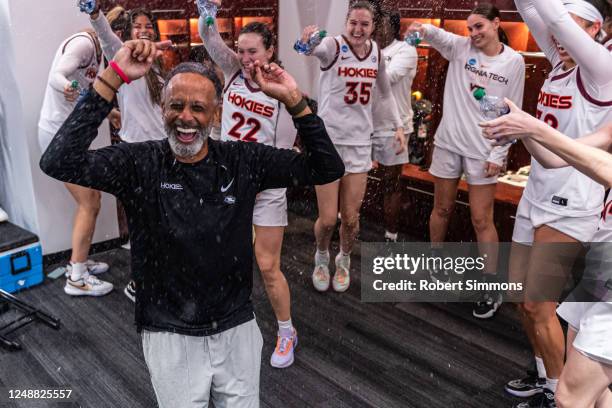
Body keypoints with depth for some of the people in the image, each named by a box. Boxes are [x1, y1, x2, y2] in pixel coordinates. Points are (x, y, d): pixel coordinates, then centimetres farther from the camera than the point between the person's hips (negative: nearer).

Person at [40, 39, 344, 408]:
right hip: (171, 337, -2)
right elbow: (58, 163, -28)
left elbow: (328, 168, -9)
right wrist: (113, 78, -30)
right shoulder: (139, 163, -12)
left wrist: (293, 100, -20)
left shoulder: (243, 161, -7)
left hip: (238, 329, 2)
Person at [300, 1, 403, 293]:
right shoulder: (334, 46, -12)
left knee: (350, 218, 6)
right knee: (328, 219, -1)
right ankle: (321, 257, 32)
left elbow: (385, 91, 18)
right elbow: (316, 49, -37)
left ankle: (344, 261, 36)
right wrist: (309, 39, -60)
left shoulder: (376, 51, 3)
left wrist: (397, 124, 9)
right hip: (328, 141, -3)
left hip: (360, 143, 4)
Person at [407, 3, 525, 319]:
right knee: (442, 209, 13)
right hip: (449, 142, 2)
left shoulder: (514, 62, -2)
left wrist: (498, 154, -6)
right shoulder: (460, 47, 2)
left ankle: (492, 288, 13)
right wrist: (423, 29, -41)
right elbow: (438, 36, -18)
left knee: (482, 220, 0)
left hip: (483, 151, -2)